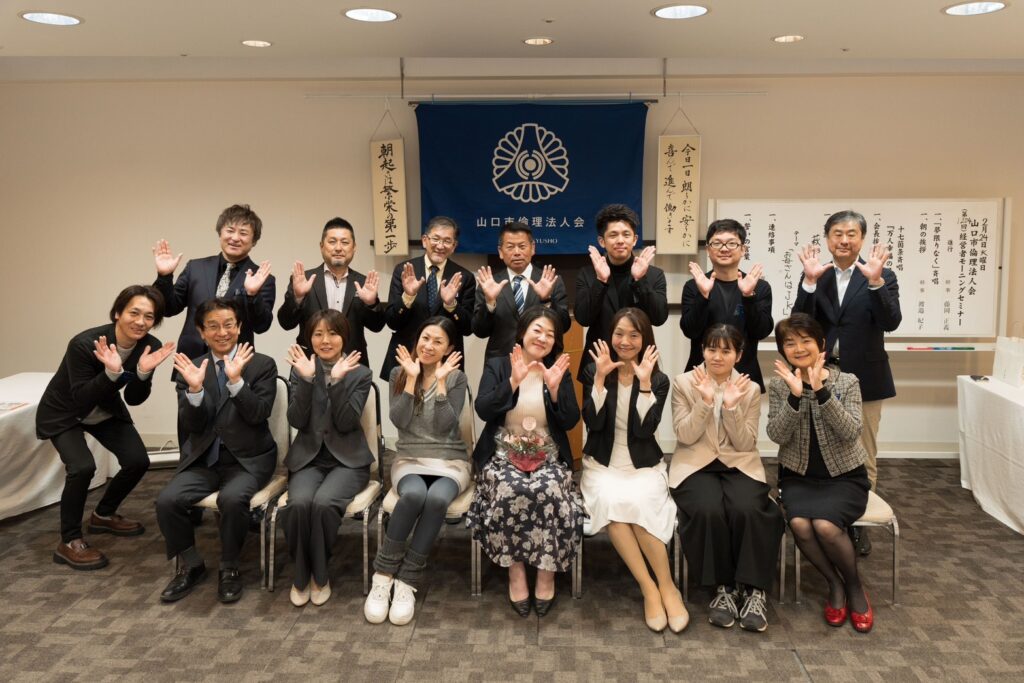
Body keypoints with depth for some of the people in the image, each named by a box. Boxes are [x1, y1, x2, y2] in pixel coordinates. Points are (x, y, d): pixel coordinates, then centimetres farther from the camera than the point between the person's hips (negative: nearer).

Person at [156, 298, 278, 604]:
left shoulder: (262, 365, 0)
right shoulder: (191, 369, 7)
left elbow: (259, 415, -12)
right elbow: (191, 426, -1)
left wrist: (236, 380, -24)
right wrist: (195, 388, -18)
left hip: (247, 459, -3)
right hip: (203, 458, 3)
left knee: (232, 498, -32)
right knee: (167, 501, -21)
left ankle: (229, 569, -7)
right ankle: (190, 566, 5)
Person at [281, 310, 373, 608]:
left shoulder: (361, 373, 0)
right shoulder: (300, 370, 6)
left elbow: (345, 423, -11)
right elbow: (297, 421, -6)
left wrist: (337, 381, -22)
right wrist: (307, 379, -17)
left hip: (348, 459, -1)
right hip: (308, 457, 2)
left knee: (323, 503, -31)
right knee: (299, 502, -30)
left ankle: (319, 575, -7)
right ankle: (302, 574, -6)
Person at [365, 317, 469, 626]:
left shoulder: (456, 378, 4)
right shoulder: (399, 373, 8)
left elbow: (444, 426, -9)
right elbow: (399, 421, -6)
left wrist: (440, 381, -12)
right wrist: (412, 378, -10)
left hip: (450, 460, 0)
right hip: (410, 458, 0)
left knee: (437, 498, -36)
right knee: (413, 494, -36)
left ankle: (407, 581, -24)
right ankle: (383, 575, -21)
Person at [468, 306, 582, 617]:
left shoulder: (560, 371, 9)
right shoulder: (496, 366, 6)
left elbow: (571, 421, 0)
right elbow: (483, 411, -9)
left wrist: (554, 388, -16)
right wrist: (513, 382, -19)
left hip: (548, 457, 1)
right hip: (503, 455, -1)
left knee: (550, 492, -31)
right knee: (510, 492, -33)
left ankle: (547, 571, -12)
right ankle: (515, 570, -15)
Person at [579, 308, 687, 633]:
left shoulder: (659, 380, 1)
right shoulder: (594, 372, 2)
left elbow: (645, 430, -13)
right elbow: (593, 422, -11)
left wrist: (644, 382, -19)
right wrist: (601, 377, -17)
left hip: (644, 466, 0)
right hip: (602, 465, 0)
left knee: (636, 502, -32)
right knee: (611, 501, -32)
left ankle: (666, 586, -14)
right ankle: (650, 588, -21)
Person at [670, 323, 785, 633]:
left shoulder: (750, 389, 7)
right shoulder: (683, 383, 3)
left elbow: (745, 444, -1)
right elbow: (685, 436, -6)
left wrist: (732, 406, -15)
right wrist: (705, 401, -18)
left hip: (739, 465, 1)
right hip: (696, 465, -1)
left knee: (748, 510, -31)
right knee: (708, 511, -33)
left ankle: (754, 589, -14)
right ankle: (722, 587, -12)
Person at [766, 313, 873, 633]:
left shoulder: (847, 382, -6)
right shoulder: (778, 385, -1)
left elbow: (850, 433, -19)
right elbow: (777, 435, -12)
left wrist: (821, 391, -29)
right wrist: (795, 396, -26)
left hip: (844, 476, -1)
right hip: (798, 477, 2)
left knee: (825, 525, -30)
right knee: (800, 524, -29)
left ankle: (855, 586, 1)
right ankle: (835, 585, -1)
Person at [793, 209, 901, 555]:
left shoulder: (883, 276, -3)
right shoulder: (815, 277, 2)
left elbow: (891, 323, -16)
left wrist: (875, 281, -27)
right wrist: (810, 281, -21)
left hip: (865, 379, -1)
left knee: (864, 458, 9)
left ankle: (859, 522, 24)